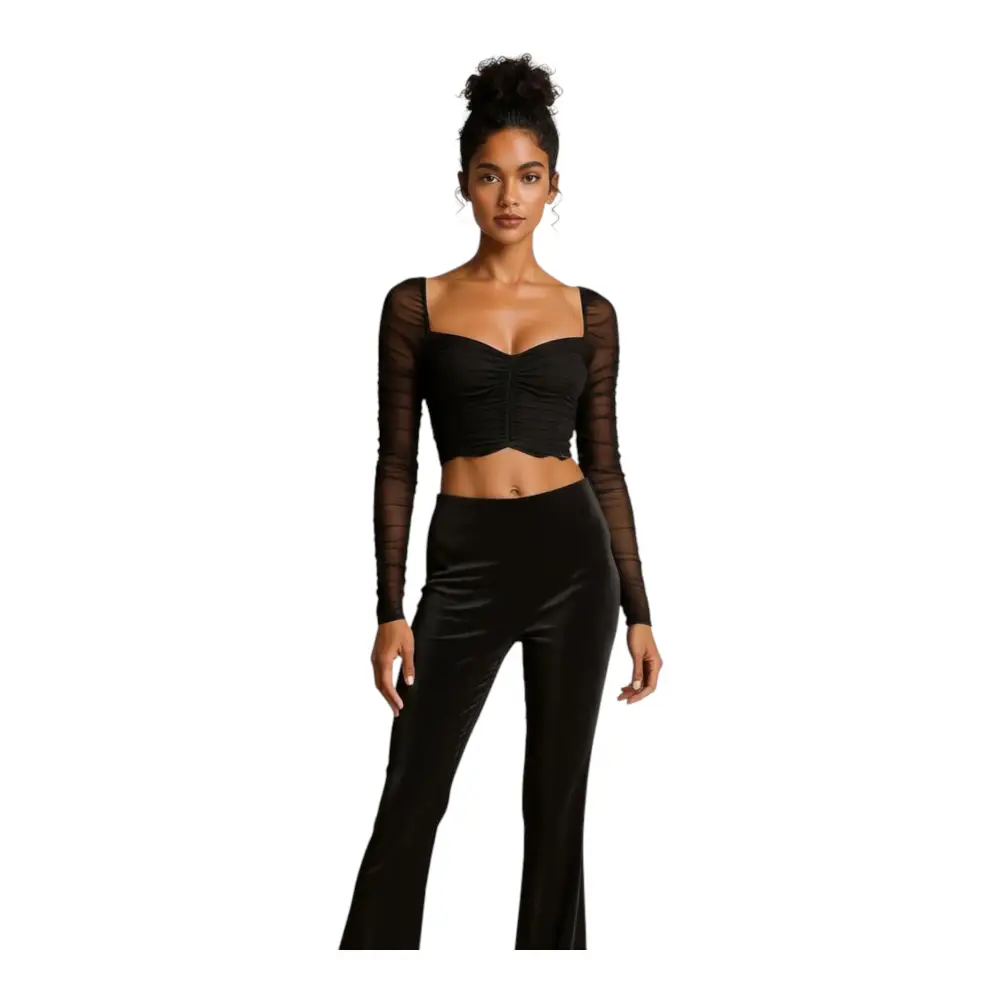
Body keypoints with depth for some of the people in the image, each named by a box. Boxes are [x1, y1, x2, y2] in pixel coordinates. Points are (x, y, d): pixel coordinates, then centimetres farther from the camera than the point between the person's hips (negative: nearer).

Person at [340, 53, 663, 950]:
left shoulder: (589, 312, 6)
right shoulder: (416, 305, 1)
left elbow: (606, 465, 8)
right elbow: (397, 463, 1)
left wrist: (640, 611, 5)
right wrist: (390, 612, -4)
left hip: (573, 558, 2)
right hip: (465, 564, -1)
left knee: (557, 797, 9)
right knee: (411, 802, 1)